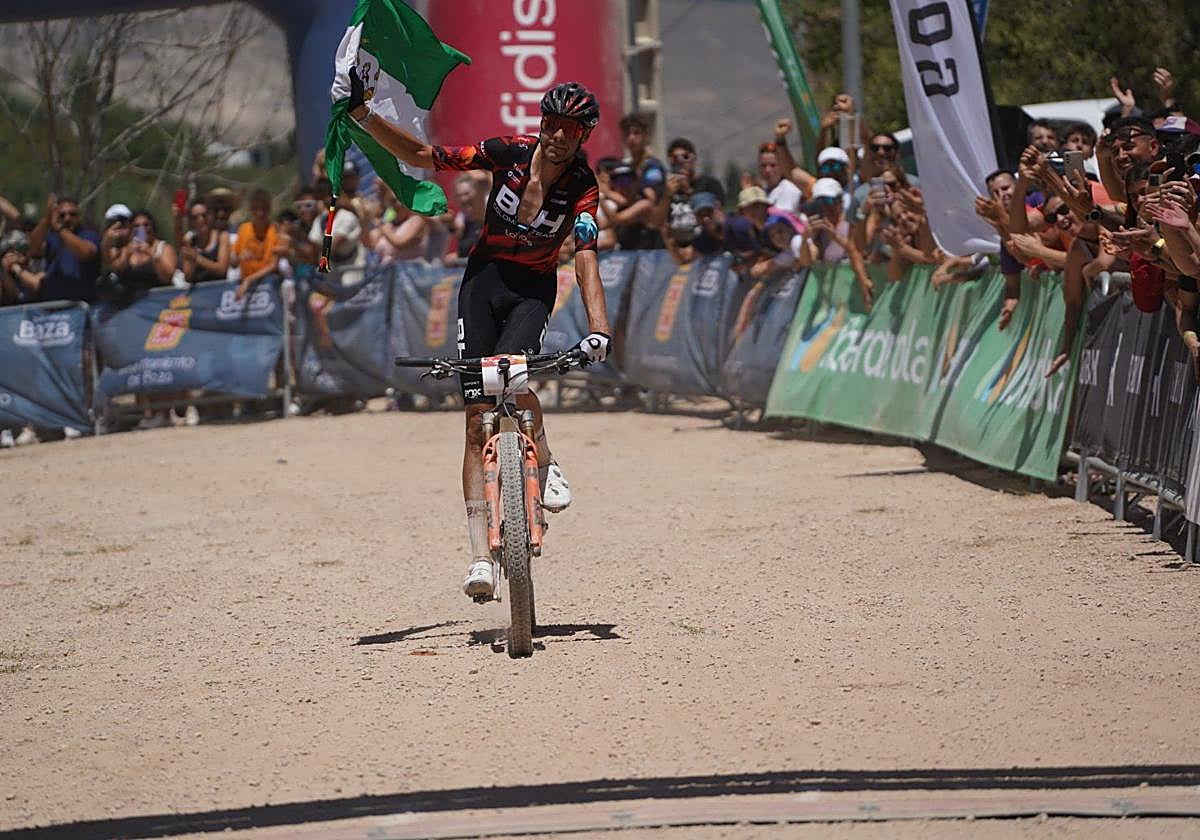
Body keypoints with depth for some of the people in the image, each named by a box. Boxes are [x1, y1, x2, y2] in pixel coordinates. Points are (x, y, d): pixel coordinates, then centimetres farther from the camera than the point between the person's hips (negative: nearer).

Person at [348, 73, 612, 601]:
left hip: (534, 288, -1)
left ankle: (545, 462, -2)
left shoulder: (582, 188, -16)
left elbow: (586, 260, -28)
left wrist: (599, 328, -42)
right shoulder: (510, 153, -13)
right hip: (486, 278, 1)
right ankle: (480, 555, -10)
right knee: (478, 415, -8)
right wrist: (363, 115, -20)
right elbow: (423, 157, -10)